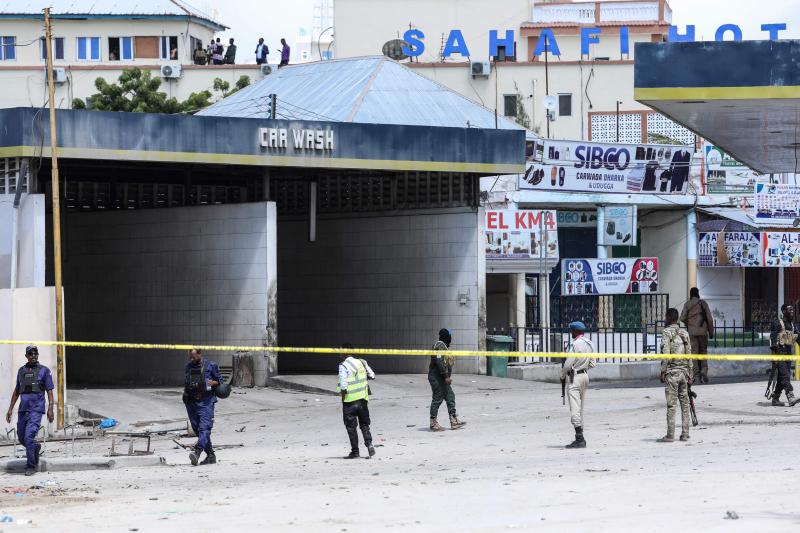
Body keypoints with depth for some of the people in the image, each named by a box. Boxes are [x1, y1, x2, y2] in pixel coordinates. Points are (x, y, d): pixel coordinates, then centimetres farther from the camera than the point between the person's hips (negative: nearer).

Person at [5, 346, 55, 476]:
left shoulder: (44, 370, 1)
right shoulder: (21, 371, 13)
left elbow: (49, 391, -1)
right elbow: (17, 391, 20)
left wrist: (50, 408, -11)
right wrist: (10, 409, 17)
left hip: (36, 410, -5)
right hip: (22, 410, 5)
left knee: (29, 437, -16)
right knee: (21, 438, 11)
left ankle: (31, 466, -7)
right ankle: (36, 448, 41)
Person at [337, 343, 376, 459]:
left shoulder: (343, 366, -13)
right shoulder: (361, 362, 6)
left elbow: (343, 386, -19)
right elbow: (372, 375, 14)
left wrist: (343, 399, -6)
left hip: (350, 401, -5)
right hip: (363, 399, 5)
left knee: (351, 427, 4)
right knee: (364, 424, 16)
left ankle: (355, 451, 6)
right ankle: (369, 443, -5)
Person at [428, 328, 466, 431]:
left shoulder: (445, 346, 18)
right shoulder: (440, 345, -15)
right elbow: (439, 361, -23)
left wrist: (449, 376, 20)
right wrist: (446, 376, -24)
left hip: (443, 378, 11)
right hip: (437, 377, -11)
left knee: (450, 397, 9)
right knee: (438, 398, -7)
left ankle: (454, 420, 10)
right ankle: (433, 423, -2)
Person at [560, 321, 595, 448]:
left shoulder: (575, 344, -18)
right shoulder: (589, 344, 8)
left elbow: (568, 364, -17)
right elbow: (592, 363, 12)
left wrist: (563, 375, -1)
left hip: (575, 377, -9)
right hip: (585, 375, 9)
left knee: (575, 408, -10)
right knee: (580, 408, 16)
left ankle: (580, 439, -15)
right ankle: (580, 437, 19)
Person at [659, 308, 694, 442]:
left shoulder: (667, 332, -6)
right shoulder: (685, 333, 11)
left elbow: (666, 354, -14)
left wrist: (663, 372, -9)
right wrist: (690, 375, 15)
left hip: (672, 372, -6)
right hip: (684, 371, 6)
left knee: (671, 404, -5)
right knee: (684, 403, 9)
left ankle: (670, 435, -6)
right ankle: (685, 433, 8)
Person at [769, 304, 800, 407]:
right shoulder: (778, 324, -7)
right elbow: (773, 340, -12)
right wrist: (775, 354, -18)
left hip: (788, 353, 8)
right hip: (780, 353, -8)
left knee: (781, 378, 9)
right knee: (785, 376, -16)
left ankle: (775, 399, 17)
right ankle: (791, 398, -25)